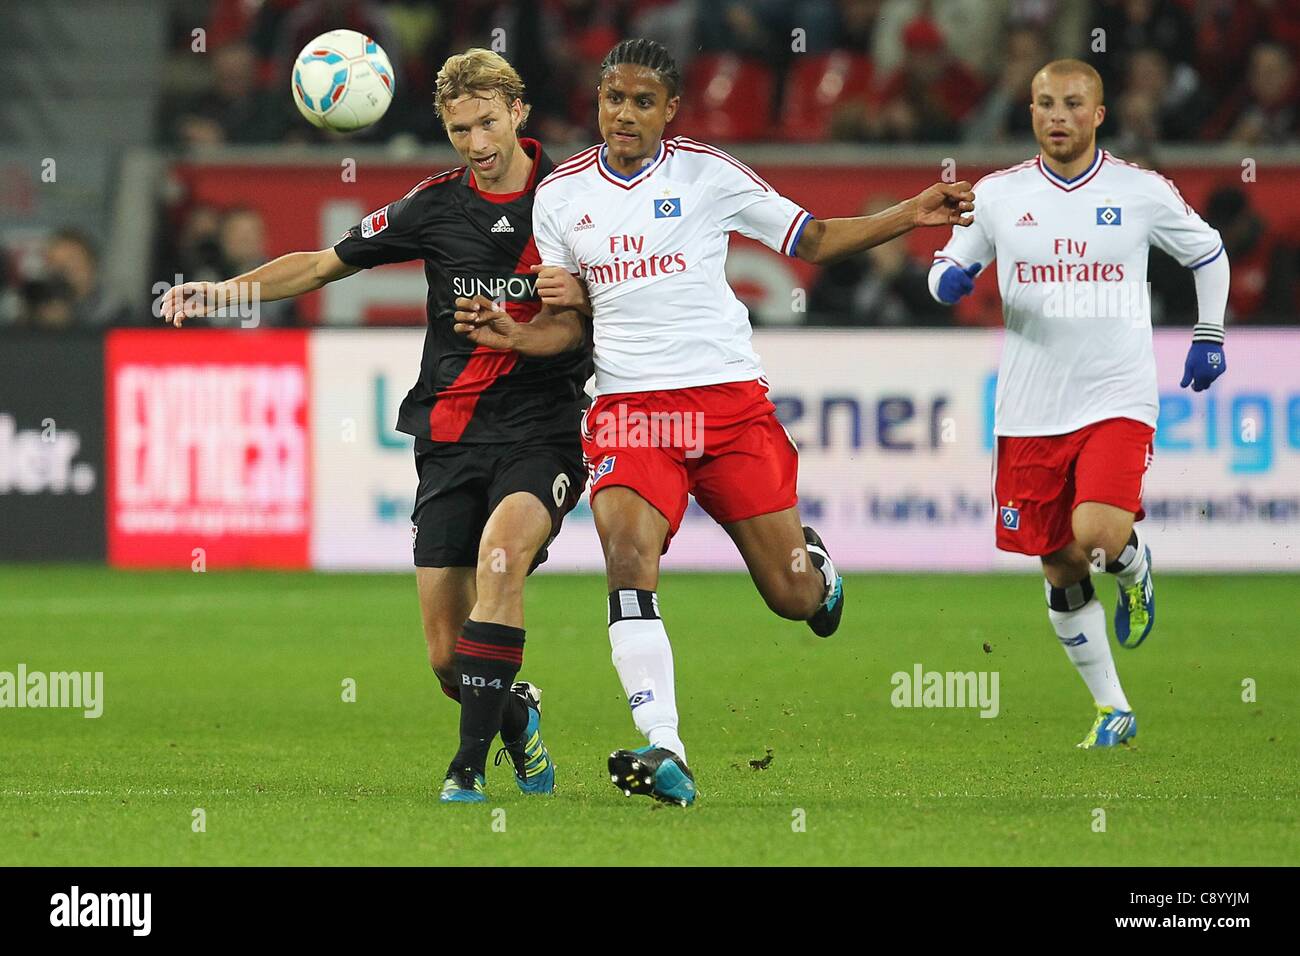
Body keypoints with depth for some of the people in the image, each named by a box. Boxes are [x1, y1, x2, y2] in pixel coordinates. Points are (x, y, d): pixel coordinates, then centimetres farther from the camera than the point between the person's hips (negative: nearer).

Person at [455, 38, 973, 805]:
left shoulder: (708, 174, 0)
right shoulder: (561, 195, 8)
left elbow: (813, 240, 9)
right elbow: (573, 322, 14)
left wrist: (911, 216, -1)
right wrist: (512, 334, -6)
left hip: (730, 397, -1)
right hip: (628, 405, 1)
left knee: (794, 597, 0)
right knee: (627, 553, -26)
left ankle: (815, 566, 42)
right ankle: (665, 754, -29)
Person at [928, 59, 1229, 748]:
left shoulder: (1142, 192, 0)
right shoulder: (997, 195, 3)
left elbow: (1208, 253, 16)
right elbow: (947, 267, 13)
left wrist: (1209, 336, 13)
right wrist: (949, 280, -10)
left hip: (1118, 401, -2)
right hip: (1030, 413, 2)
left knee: (1099, 537, -24)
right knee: (1061, 573, 6)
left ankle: (1134, 565, 13)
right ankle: (1112, 709, 21)